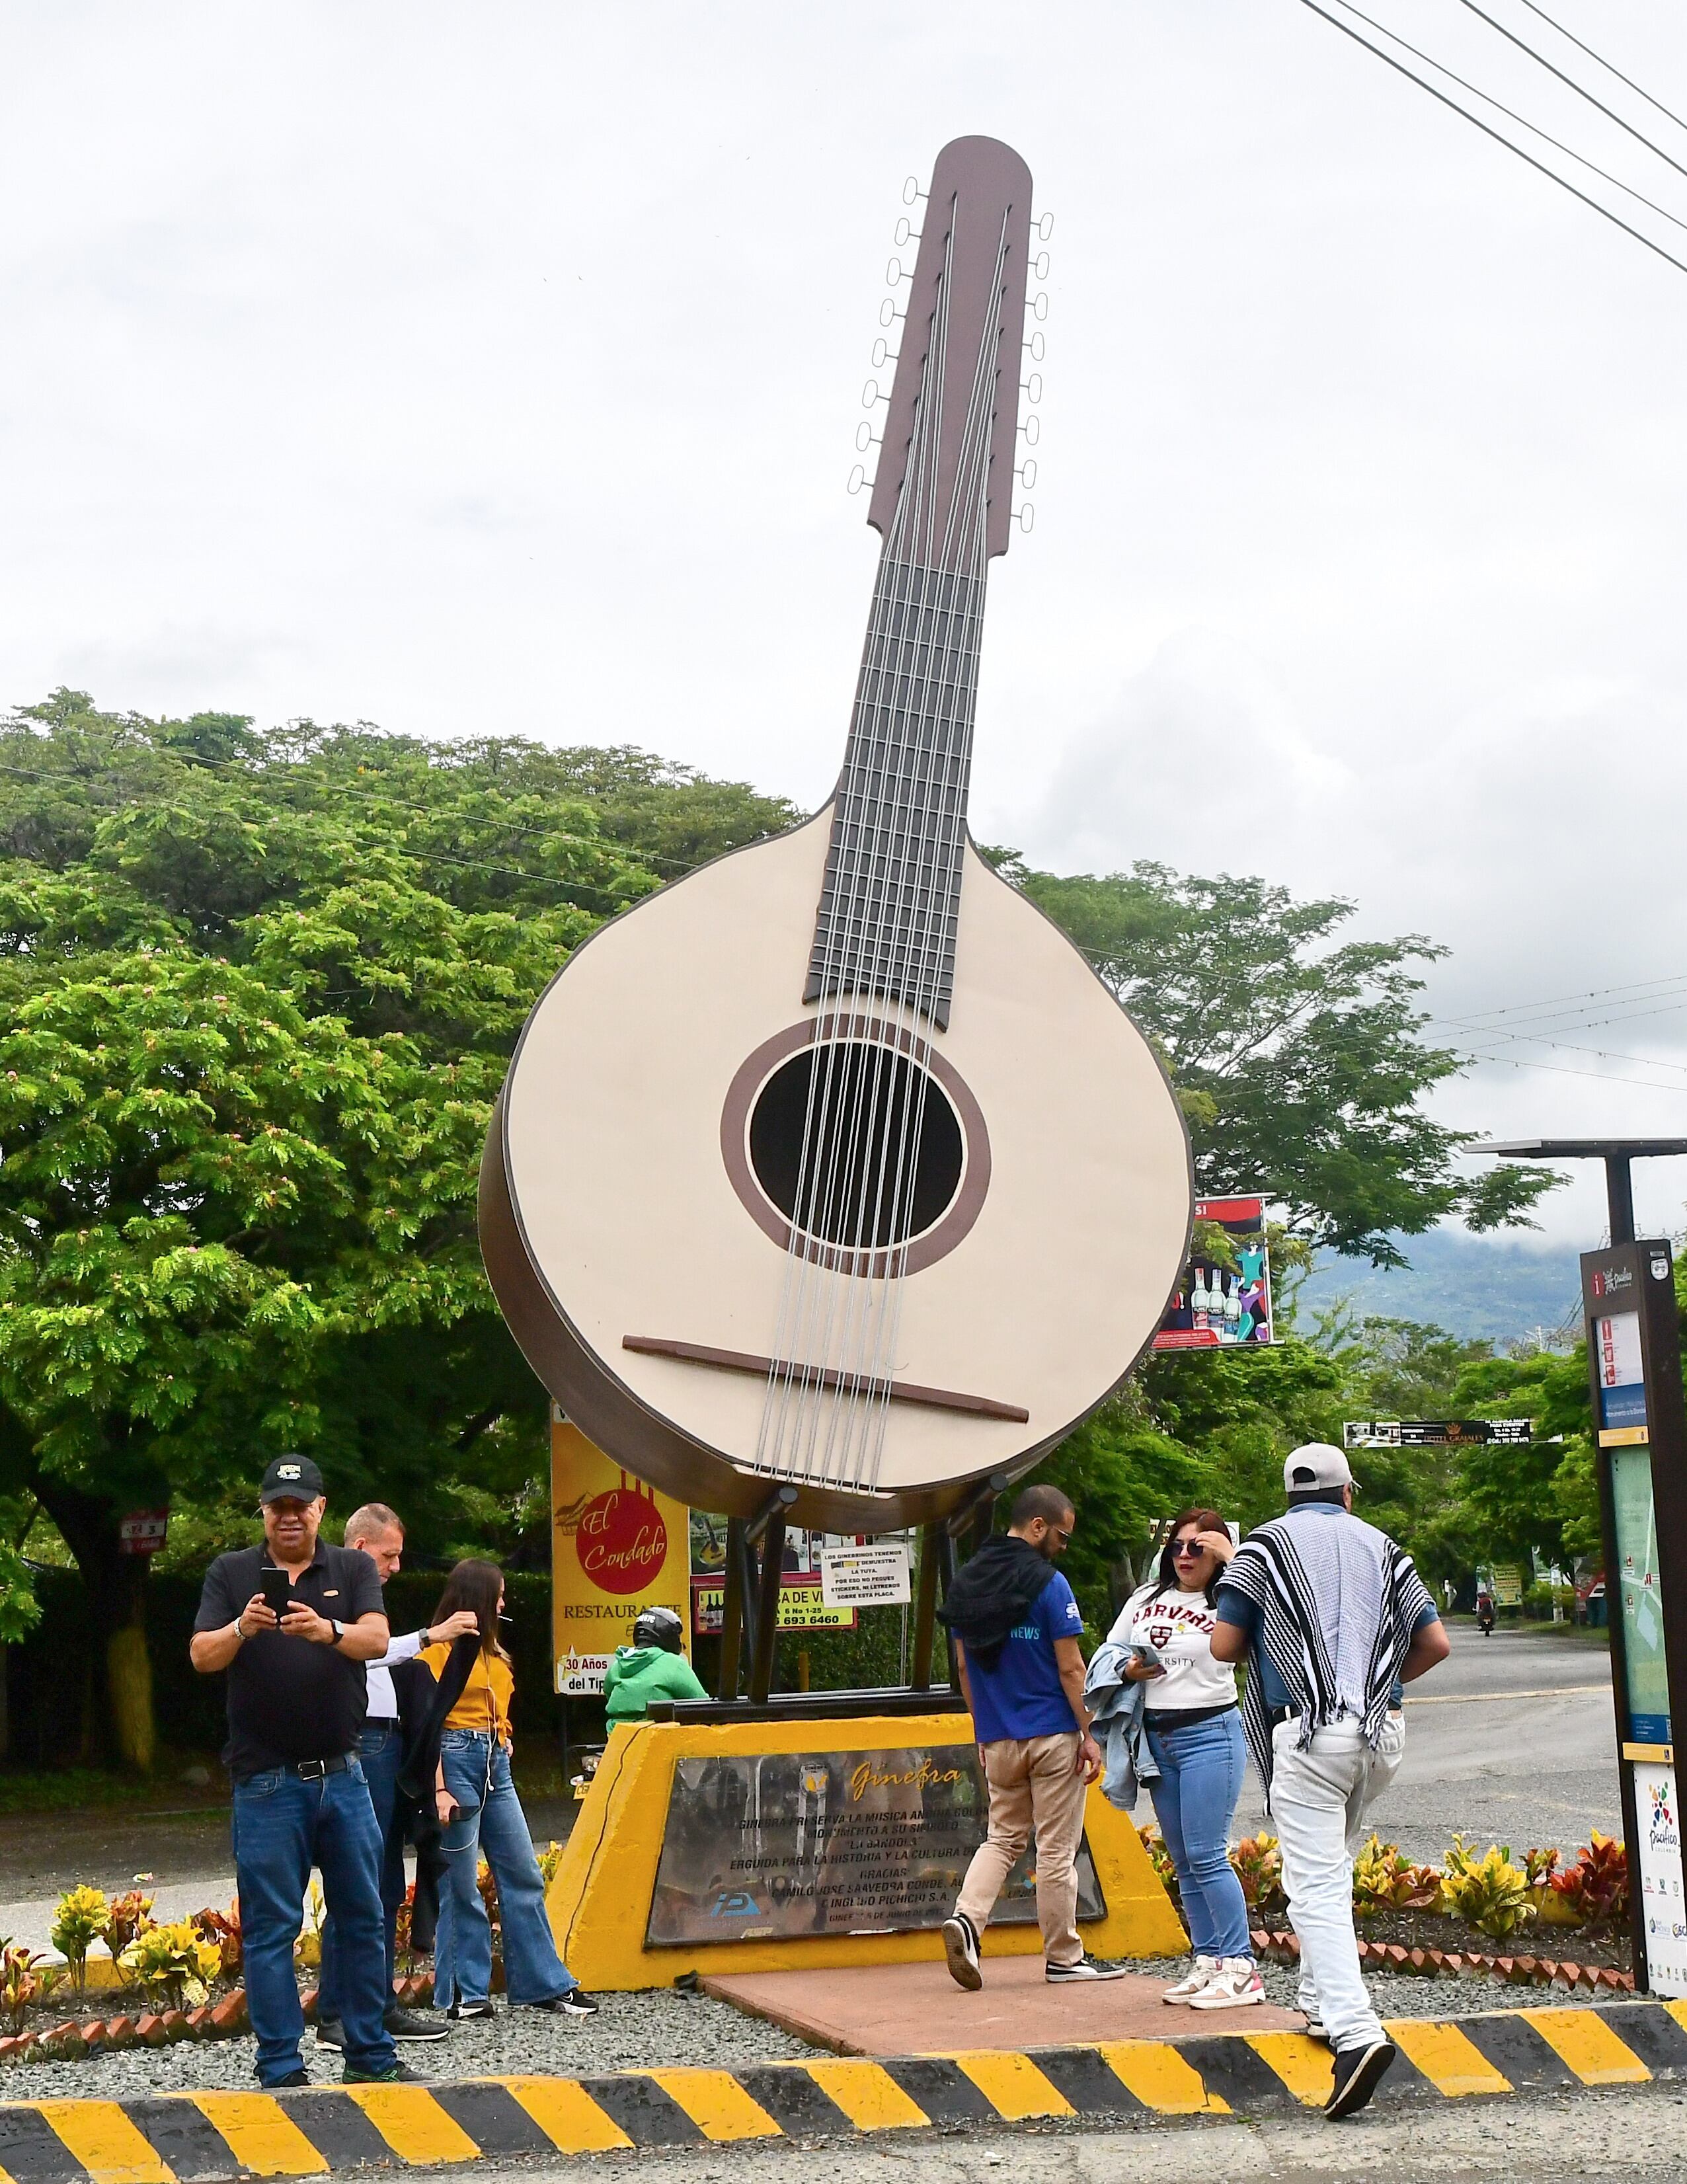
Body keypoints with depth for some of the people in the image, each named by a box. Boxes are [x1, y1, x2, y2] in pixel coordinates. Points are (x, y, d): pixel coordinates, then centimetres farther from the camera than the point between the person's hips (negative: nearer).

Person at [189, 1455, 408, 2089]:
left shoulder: (353, 1569, 6)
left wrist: (326, 1630, -31)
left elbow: (377, 1639, -10)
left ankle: (370, 2056, 17)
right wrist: (241, 1629, -27)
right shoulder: (231, 1573, 4)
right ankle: (280, 2067, 6)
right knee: (271, 1927, 0)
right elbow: (201, 1656, -5)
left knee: (363, 1918, 7)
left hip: (343, 1774, 2)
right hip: (267, 1780, -2)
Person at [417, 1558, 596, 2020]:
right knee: (459, 1883, -2)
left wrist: (500, 1739, 6)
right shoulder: (440, 1649, -6)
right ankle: (464, 1993, 7)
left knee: (524, 1875, 7)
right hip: (455, 1760, -8)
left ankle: (544, 1984, 12)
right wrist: (439, 1790, -17)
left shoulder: (490, 1652, 20)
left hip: (495, 1765, 8)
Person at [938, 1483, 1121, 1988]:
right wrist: (1090, 1734, -7)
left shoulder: (966, 1582, 6)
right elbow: (1070, 1668, -14)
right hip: (1053, 1736, -5)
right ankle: (1064, 1957, 12)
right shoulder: (1047, 1583, -13)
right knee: (1057, 1850, 4)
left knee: (1003, 1838, 15)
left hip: (997, 1738, 5)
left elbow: (964, 1664, 11)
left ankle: (966, 1917, -6)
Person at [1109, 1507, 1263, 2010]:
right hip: (1156, 1737, 6)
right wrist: (1130, 1669, -5)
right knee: (1183, 1862, 9)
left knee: (1206, 1855, -9)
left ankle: (1241, 1968, -2)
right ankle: (1208, 1962, 17)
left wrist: (1233, 1559, -22)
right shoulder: (1146, 1599, 11)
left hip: (1209, 1733, -6)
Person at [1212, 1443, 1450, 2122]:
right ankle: (1322, 2000, 27)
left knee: (1316, 1884, -9)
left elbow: (1224, 1646, -1)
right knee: (1333, 1866, 23)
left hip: (1310, 1732, -4)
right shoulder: (1381, 1547, 14)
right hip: (1380, 1734, 4)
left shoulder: (1265, 1545, 4)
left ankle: (1355, 2030, -24)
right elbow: (1435, 1643, 11)